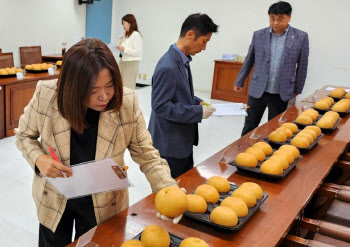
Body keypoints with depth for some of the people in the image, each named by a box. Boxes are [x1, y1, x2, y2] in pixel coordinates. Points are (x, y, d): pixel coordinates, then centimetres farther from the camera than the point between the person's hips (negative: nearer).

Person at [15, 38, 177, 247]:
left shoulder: (127, 103, -24)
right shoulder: (46, 95, -22)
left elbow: (146, 154, -14)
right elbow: (25, 135, -3)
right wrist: (38, 159, -24)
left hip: (104, 204, 0)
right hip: (54, 198, 1)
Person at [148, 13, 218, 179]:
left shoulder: (183, 60, 6)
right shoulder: (167, 67, -24)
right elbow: (160, 106, -25)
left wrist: (198, 102, 2)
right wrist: (198, 112, -22)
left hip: (183, 140, 10)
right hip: (169, 145, -9)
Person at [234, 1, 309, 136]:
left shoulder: (301, 37, -2)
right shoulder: (258, 35, 1)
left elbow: (302, 65, 5)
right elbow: (249, 61, 10)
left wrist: (297, 89, 9)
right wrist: (239, 82, 13)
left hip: (281, 93, -1)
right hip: (257, 90, 1)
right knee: (249, 126, 9)